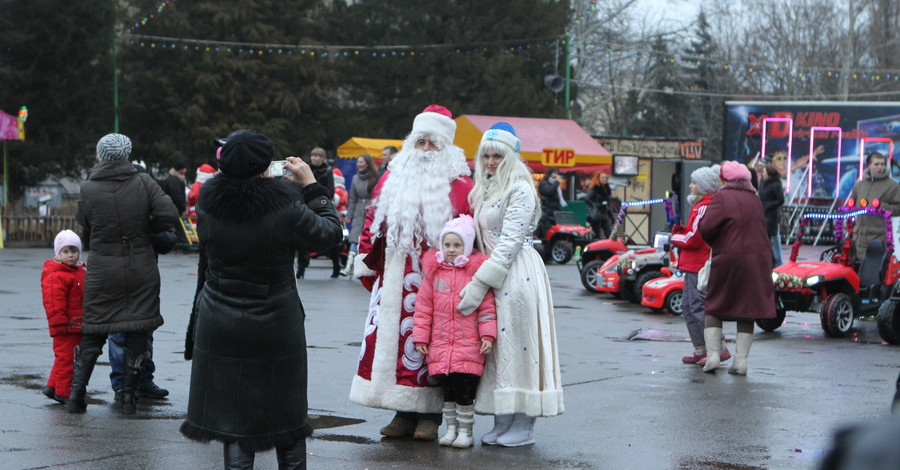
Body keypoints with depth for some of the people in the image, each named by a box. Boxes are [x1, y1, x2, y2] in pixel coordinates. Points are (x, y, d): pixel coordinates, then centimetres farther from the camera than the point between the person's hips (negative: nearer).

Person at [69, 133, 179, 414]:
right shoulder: (143, 183, -7)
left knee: (93, 333, 10)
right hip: (141, 269, 0)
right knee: (137, 332, 8)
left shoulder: (89, 189, -8)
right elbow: (169, 215, -13)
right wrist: (145, 229, 5)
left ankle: (76, 393, 7)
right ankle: (128, 396, 9)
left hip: (102, 271, 0)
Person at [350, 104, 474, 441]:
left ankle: (429, 415, 5)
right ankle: (404, 414, 11)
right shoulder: (392, 179, 14)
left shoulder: (458, 185, 1)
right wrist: (365, 260, 10)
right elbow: (372, 221, 15)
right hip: (395, 279, 4)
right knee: (393, 336, 3)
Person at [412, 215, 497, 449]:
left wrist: (488, 335, -8)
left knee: (465, 390, -4)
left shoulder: (477, 271, 0)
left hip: (469, 346, -3)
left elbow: (487, 306, 0)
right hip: (440, 346, 3)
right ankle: (451, 428, 21)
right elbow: (423, 307, 10)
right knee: (448, 389, 9)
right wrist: (420, 337, 6)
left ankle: (465, 431, 7)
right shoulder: (434, 271, 8)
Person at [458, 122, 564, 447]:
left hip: (518, 275, -9)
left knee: (516, 342, -6)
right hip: (493, 275, 9)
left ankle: (523, 426, -1)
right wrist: (479, 281, 10)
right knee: (495, 347, 8)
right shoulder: (486, 189, 16)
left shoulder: (519, 191, -11)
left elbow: (509, 243, -17)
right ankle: (502, 422, 13)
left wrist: (479, 284, -19)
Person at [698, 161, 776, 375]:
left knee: (714, 308, 9)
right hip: (758, 259, 4)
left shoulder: (721, 197, -7)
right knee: (747, 310, 8)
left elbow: (707, 228, -14)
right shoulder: (755, 199, 11)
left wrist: (714, 244, 5)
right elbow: (759, 227, 12)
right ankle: (741, 359, 5)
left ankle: (712, 353, -1)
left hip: (728, 259, -4)